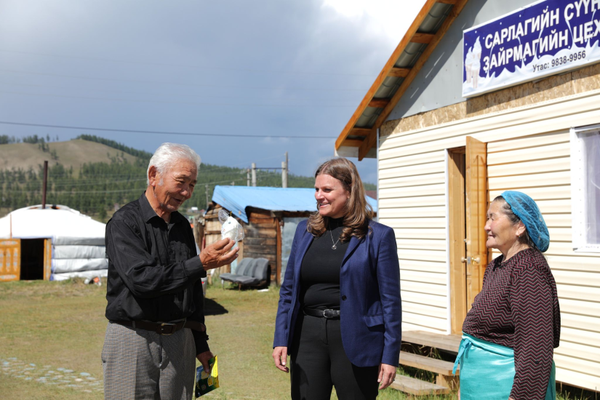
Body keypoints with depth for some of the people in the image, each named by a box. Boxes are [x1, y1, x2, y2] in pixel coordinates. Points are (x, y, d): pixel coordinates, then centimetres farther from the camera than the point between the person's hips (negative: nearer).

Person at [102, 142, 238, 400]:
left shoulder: (182, 226, 12)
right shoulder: (124, 222, -8)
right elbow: (141, 279, -21)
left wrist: (200, 344, 18)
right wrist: (201, 264, -23)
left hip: (179, 340, 6)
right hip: (133, 339, -5)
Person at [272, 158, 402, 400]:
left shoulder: (378, 236, -4)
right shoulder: (305, 230, 9)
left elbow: (390, 300, -5)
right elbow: (288, 290, 11)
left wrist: (390, 356, -8)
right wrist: (281, 340, 3)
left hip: (354, 339, -3)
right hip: (308, 336, 4)